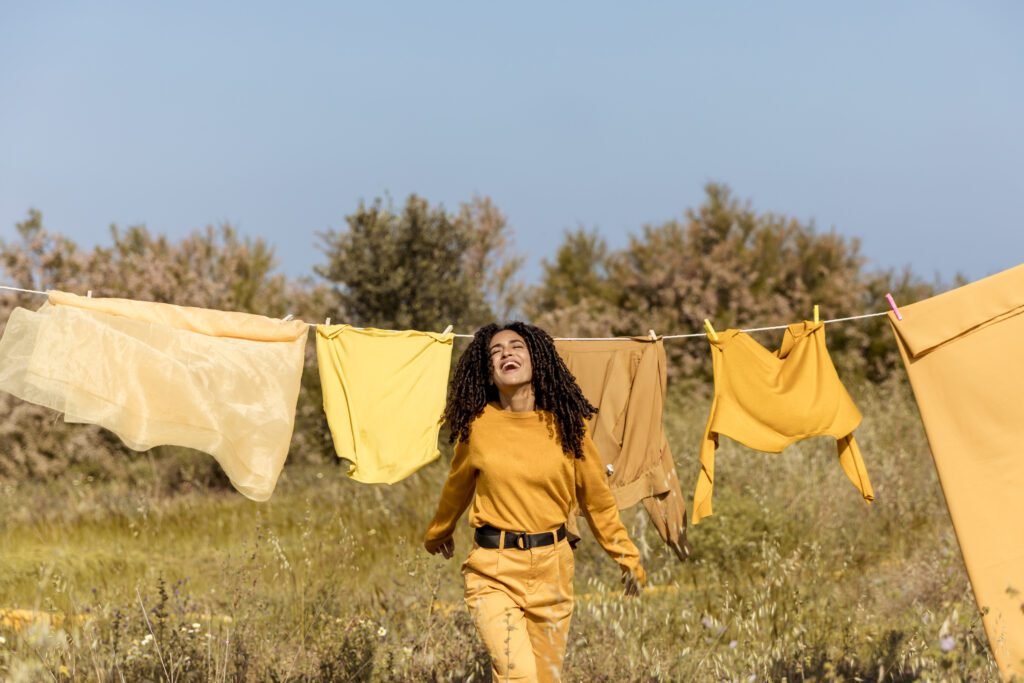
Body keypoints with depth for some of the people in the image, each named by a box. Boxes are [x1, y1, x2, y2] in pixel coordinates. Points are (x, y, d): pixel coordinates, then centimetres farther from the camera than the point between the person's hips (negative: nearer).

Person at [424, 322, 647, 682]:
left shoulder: (564, 424, -1)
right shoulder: (476, 425, -4)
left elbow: (597, 498, 9)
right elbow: (457, 487, 15)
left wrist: (627, 556, 12)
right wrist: (438, 534, 31)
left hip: (551, 570, 2)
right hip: (494, 570, -2)